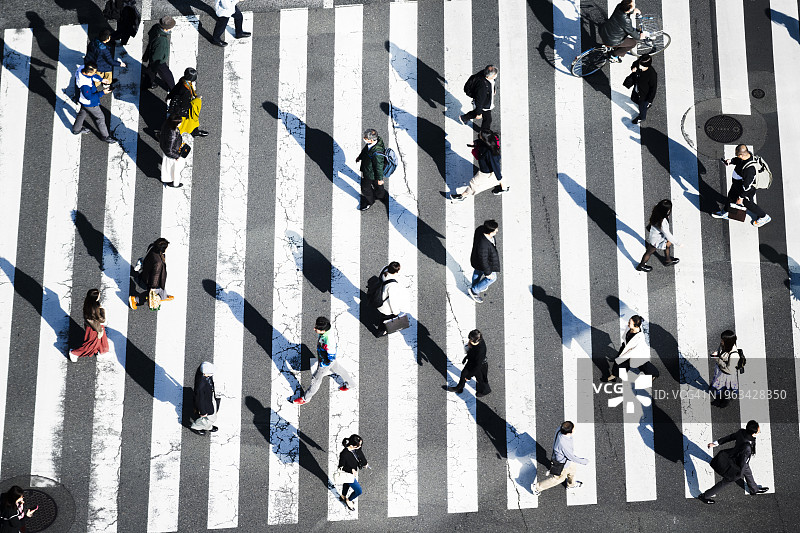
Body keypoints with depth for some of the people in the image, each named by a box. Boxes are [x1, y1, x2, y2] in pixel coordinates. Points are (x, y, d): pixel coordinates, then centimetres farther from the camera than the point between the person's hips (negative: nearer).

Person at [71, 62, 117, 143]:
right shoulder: (84, 84, -43)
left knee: (83, 113, 31)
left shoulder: (81, 69, -19)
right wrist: (102, 92, -29)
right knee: (100, 118, 13)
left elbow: (93, 76, 3)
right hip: (90, 103, -9)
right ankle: (105, 136, 34)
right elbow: (89, 97, -30)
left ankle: (76, 129, 54)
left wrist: (101, 80, -4)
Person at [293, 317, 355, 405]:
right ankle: (350, 383, 55)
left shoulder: (328, 342, -45)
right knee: (339, 369, 30)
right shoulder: (324, 332, -20)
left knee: (316, 378, 11)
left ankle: (306, 398, 33)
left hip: (326, 362, -8)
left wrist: (323, 365, -18)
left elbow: (331, 357, -32)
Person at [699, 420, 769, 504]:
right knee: (725, 482, 16)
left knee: (748, 474, 33)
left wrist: (716, 443, 5)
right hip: (737, 466, -7)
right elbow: (743, 462, -28)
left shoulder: (741, 432, -25)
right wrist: (740, 474, -11)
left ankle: (754, 489, 64)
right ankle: (705, 496, 33)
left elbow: (729, 437, -8)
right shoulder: (747, 448, -43)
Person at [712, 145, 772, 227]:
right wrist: (730, 161, -10)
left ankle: (764, 217, 40)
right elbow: (738, 160, 7)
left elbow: (747, 185, -31)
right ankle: (725, 213, 53)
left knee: (747, 203, 16)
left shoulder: (750, 168, -43)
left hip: (747, 189, -8)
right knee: (731, 196, 27)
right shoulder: (747, 154, -19)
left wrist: (741, 197, -20)